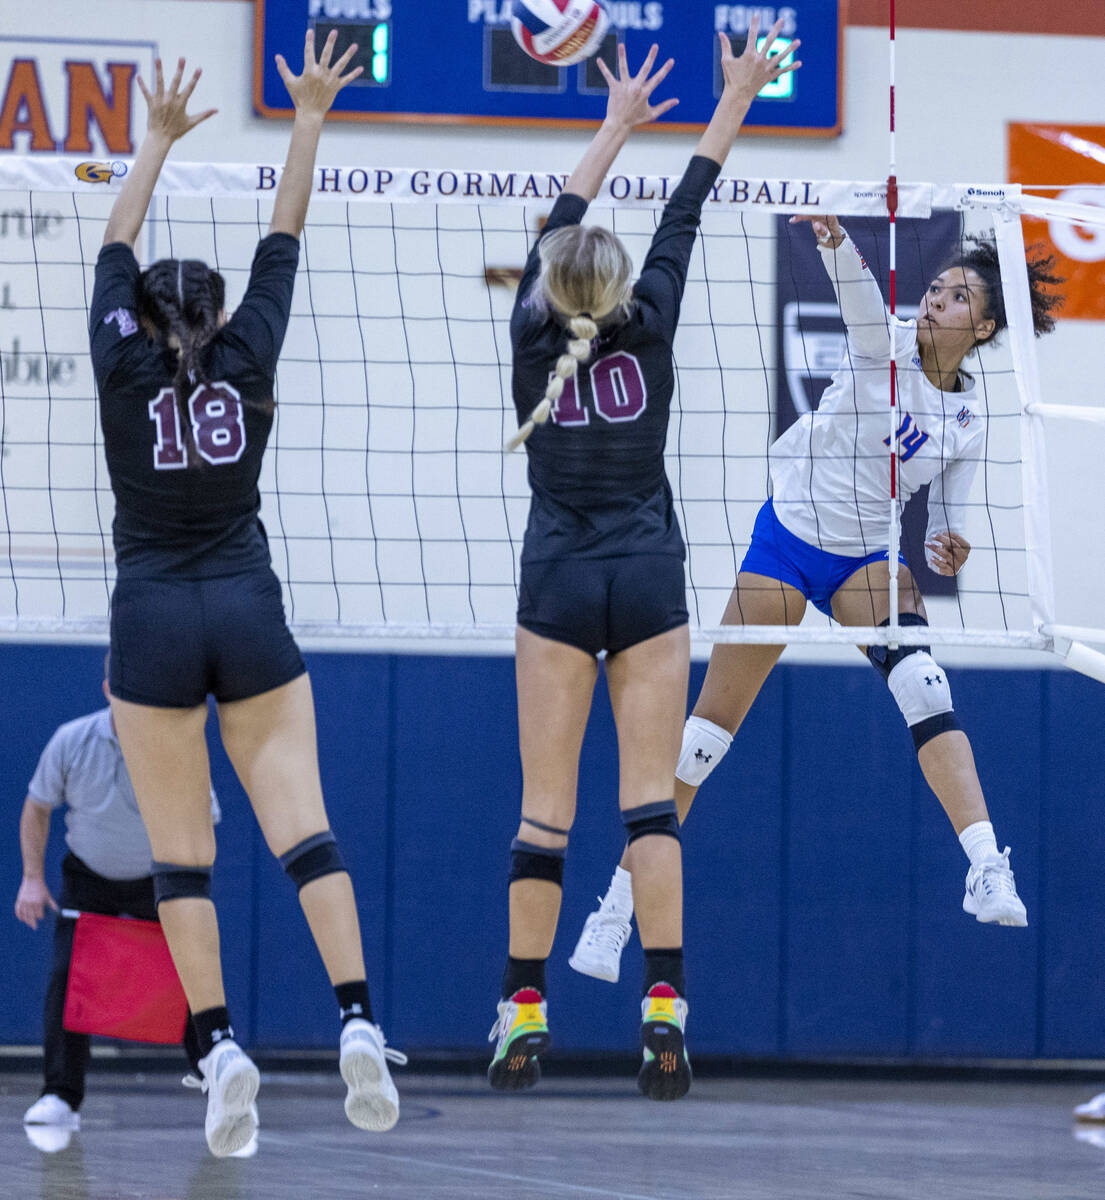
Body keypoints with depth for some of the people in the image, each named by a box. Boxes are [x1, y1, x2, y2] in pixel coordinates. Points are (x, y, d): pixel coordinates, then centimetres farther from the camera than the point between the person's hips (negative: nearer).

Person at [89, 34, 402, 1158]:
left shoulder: (123, 368, 0)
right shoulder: (247, 361, 3)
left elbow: (115, 247, 13)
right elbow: (283, 240, 10)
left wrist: (158, 139, 21)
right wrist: (306, 121, 16)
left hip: (152, 621, -1)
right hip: (249, 612, 1)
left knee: (180, 855, 0)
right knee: (302, 828, -5)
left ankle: (218, 1044, -13)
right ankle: (357, 1022, -20)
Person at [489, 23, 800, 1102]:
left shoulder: (536, 338, -2)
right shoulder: (649, 329, -3)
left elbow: (560, 225, 12)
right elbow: (683, 217, 7)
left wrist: (616, 125, 23)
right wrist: (734, 103, 15)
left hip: (558, 582, 0)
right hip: (649, 578, 0)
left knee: (545, 808, 1)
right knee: (649, 798, -4)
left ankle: (523, 1013, 0)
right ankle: (663, 1006, -17)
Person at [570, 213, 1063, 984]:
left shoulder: (970, 422, 1)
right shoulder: (885, 348, -9)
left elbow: (948, 526, 7)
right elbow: (860, 292, -31)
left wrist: (948, 553, -18)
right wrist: (835, 237, -52)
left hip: (867, 559, 2)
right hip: (786, 538, -2)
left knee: (922, 683, -26)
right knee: (715, 720, -3)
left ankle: (989, 872, -35)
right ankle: (623, 899, 9)